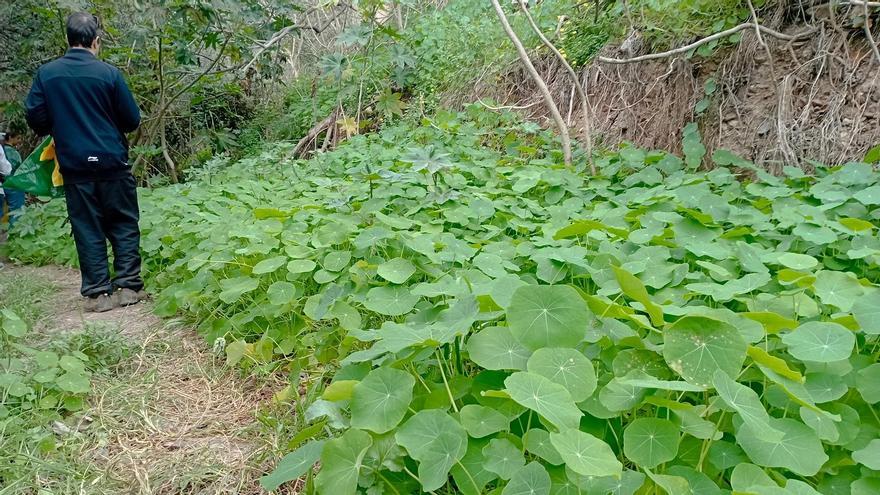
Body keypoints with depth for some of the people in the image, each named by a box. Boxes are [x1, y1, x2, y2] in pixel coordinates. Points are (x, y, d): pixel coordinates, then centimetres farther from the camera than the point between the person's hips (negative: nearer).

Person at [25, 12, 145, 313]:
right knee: (124, 226, 9)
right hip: (112, 163, -2)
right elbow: (132, 120, -2)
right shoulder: (108, 73, -7)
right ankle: (128, 286, 7)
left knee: (87, 230, 7)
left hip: (74, 166, 2)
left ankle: (96, 293, 8)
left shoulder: (46, 74, 0)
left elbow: (36, 119, 2)